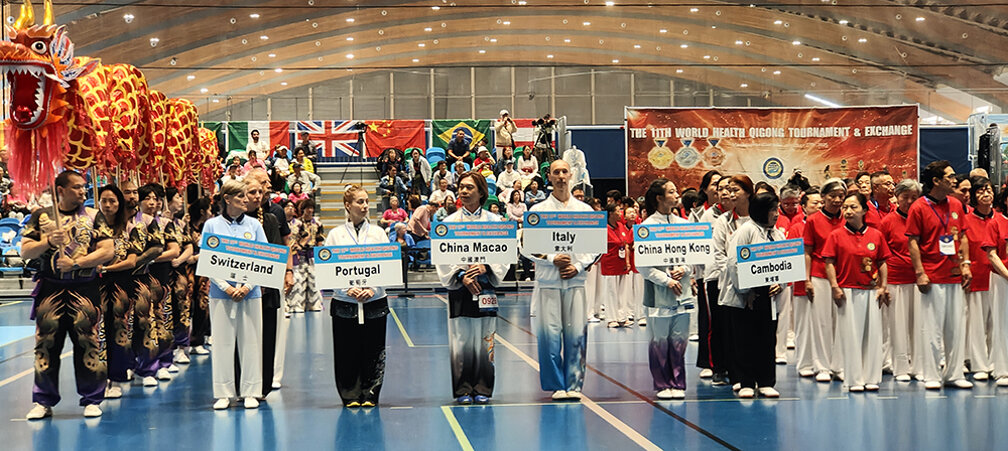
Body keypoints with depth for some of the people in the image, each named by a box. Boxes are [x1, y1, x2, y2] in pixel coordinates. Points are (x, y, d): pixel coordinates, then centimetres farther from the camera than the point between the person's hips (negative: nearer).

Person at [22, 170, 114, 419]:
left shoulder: (94, 217, 6)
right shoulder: (40, 216, 9)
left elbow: (108, 251, -3)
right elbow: (25, 252, 5)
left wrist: (75, 263, -11)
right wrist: (48, 241, -13)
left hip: (84, 289, -1)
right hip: (50, 289, 1)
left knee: (88, 343, -2)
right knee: (46, 344, 3)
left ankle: (92, 399, 8)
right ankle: (43, 401, 13)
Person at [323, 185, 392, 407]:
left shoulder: (378, 233, 8)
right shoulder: (335, 234, 5)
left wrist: (373, 289, -11)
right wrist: (348, 289, -14)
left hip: (375, 301, 1)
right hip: (344, 304, -1)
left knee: (373, 351, 3)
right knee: (347, 352, 2)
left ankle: (370, 395, 13)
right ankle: (350, 396, 12)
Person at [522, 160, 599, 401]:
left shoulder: (584, 210, 12)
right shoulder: (538, 210, 7)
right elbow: (526, 247, 4)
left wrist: (578, 266, -5)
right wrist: (552, 259, -9)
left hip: (576, 280, 1)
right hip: (548, 280, -1)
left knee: (576, 333, -3)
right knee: (549, 334, -5)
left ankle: (574, 384, 6)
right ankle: (556, 385, 6)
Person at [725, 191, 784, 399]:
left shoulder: (778, 234, 13)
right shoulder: (746, 230, -6)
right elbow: (734, 263, -11)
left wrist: (780, 284, -3)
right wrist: (746, 292, -12)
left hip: (769, 295, 5)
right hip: (746, 296, -5)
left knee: (768, 339, 7)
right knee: (745, 341, 0)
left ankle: (766, 382, 15)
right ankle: (746, 383, 9)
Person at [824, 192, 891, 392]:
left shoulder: (876, 235, 5)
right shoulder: (836, 235, -1)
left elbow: (882, 263, 9)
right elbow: (829, 263, -3)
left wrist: (884, 286, 2)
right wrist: (834, 287, -10)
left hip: (871, 290, 2)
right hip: (847, 291, -2)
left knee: (872, 333, 5)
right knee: (850, 334, 0)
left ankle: (871, 377, 14)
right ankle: (854, 379, 7)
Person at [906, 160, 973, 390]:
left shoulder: (956, 205, 10)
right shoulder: (919, 207, -7)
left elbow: (962, 237, 16)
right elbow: (913, 242, -8)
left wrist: (965, 264, 5)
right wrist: (920, 273, -13)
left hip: (955, 276, 6)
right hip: (932, 277, -6)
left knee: (956, 327, 9)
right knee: (931, 328, -1)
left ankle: (954, 373, 18)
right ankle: (931, 375, 8)